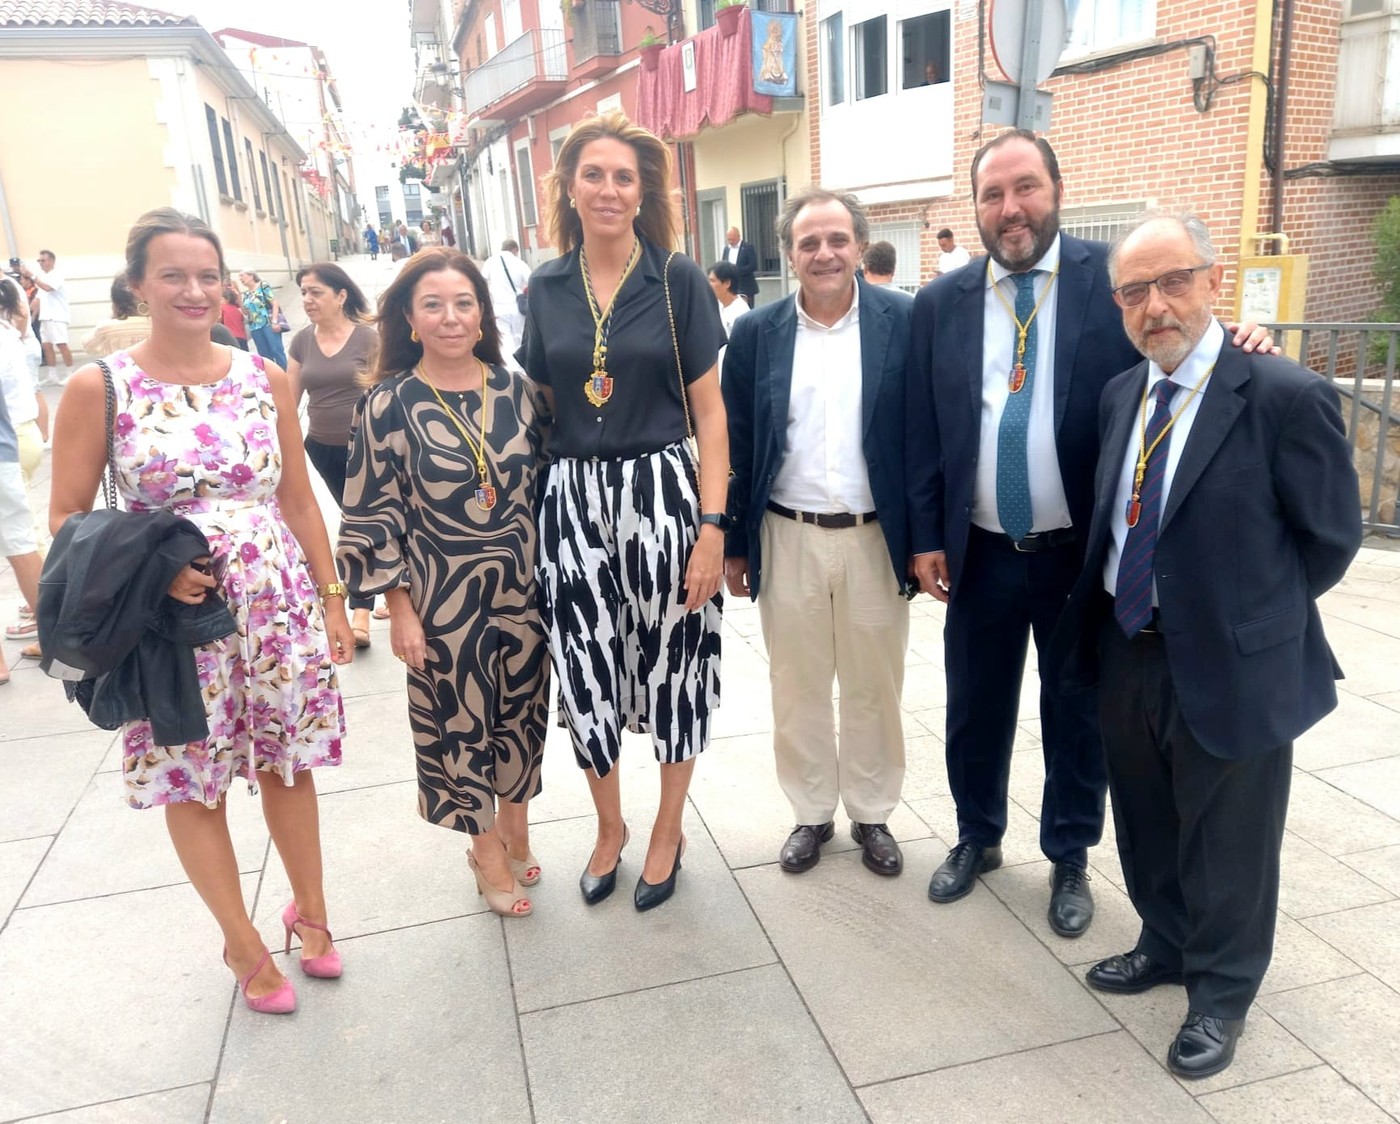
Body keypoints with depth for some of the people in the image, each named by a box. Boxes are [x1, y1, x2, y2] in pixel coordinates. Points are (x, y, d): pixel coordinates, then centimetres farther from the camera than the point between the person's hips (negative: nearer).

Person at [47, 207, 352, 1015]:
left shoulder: (266, 378, 3)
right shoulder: (98, 387, -6)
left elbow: (299, 500, 7)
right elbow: (67, 518, -2)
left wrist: (333, 599, 6)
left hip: (280, 604, 2)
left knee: (287, 761, 13)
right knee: (193, 780, 9)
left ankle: (311, 910, 36)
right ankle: (244, 943, 31)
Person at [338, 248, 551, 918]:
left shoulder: (517, 390, 0)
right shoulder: (389, 404, -8)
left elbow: (546, 483, 7)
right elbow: (372, 516, -7)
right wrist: (399, 609, -9)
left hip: (522, 588, 3)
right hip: (443, 600, -3)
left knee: (521, 712, 16)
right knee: (457, 722, 11)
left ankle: (515, 829, 39)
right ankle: (487, 850, 33)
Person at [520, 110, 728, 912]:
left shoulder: (677, 279, -3)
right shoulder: (547, 288, 6)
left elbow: (709, 412, -4)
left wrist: (712, 524, -11)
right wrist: (534, 508, 8)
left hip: (663, 493, -2)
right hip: (575, 499, 3)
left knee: (672, 662, 8)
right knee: (588, 670, 10)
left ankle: (669, 830, 31)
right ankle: (610, 825, 34)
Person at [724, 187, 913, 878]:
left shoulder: (903, 322, -4)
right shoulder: (756, 334, -1)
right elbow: (736, 445, 2)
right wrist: (734, 545, 3)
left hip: (876, 537, -1)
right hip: (788, 538, 1)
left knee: (874, 686, 13)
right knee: (797, 687, 13)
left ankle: (872, 814, 33)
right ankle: (812, 813, 32)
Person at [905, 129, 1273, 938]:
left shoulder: (1115, 279, -4)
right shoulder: (941, 302, 2)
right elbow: (923, 429, 4)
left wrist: (1237, 347, -22)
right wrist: (926, 536, 1)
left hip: (1085, 552, -2)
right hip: (981, 554, 2)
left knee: (1077, 715, 13)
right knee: (976, 709, 16)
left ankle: (1070, 859, 35)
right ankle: (977, 837, 39)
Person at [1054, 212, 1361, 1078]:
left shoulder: (1287, 396, -17)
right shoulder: (1121, 394, 3)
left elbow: (1331, 537, -8)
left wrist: (1253, 614, 0)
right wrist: (1113, 610, 7)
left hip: (1229, 665, -6)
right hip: (1125, 651, 6)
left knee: (1226, 846, 13)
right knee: (1148, 828, 23)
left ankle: (1221, 993, 37)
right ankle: (1167, 946, 48)